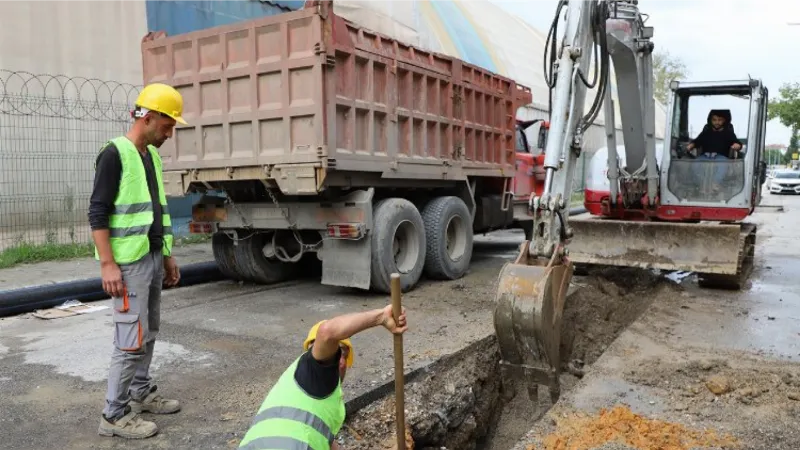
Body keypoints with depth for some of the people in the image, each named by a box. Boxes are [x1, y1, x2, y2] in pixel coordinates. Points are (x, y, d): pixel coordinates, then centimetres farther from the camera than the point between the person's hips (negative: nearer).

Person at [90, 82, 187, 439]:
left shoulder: (152, 156, 15)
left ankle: (141, 393, 28)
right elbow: (97, 213, -14)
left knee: (149, 333, 14)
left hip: (152, 258, 8)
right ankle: (114, 415, 4)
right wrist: (107, 263, -20)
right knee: (132, 339, -6)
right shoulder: (115, 153, -10)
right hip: (129, 262, -8)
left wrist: (167, 256, 19)